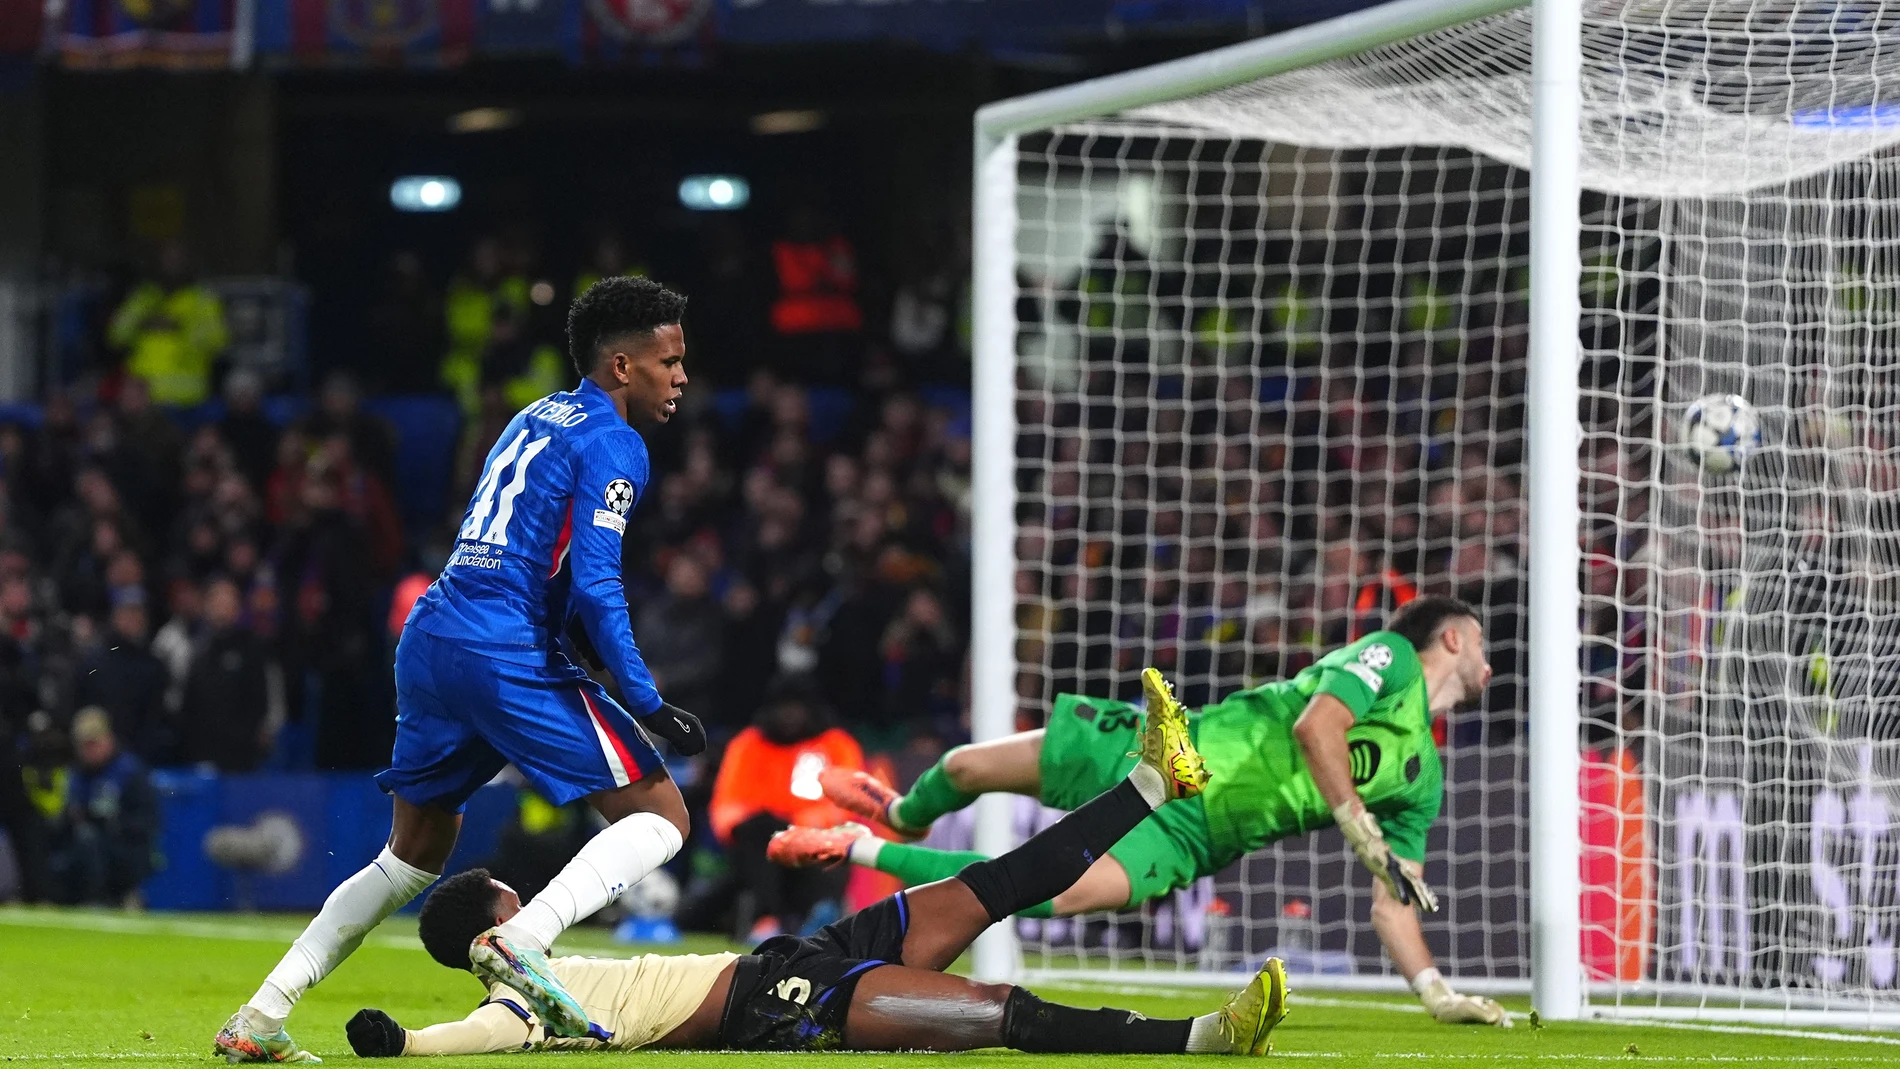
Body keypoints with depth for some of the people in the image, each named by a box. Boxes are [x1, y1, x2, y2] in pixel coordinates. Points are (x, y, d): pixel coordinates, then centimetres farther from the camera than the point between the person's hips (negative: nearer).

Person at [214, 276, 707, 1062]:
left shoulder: (534, 420, 22)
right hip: (508, 653, -9)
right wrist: (648, 707, -12)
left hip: (429, 640, 9)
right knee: (660, 817, -2)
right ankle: (519, 940, -22)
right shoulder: (611, 444, -4)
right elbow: (594, 584, -14)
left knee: (415, 854, 22)